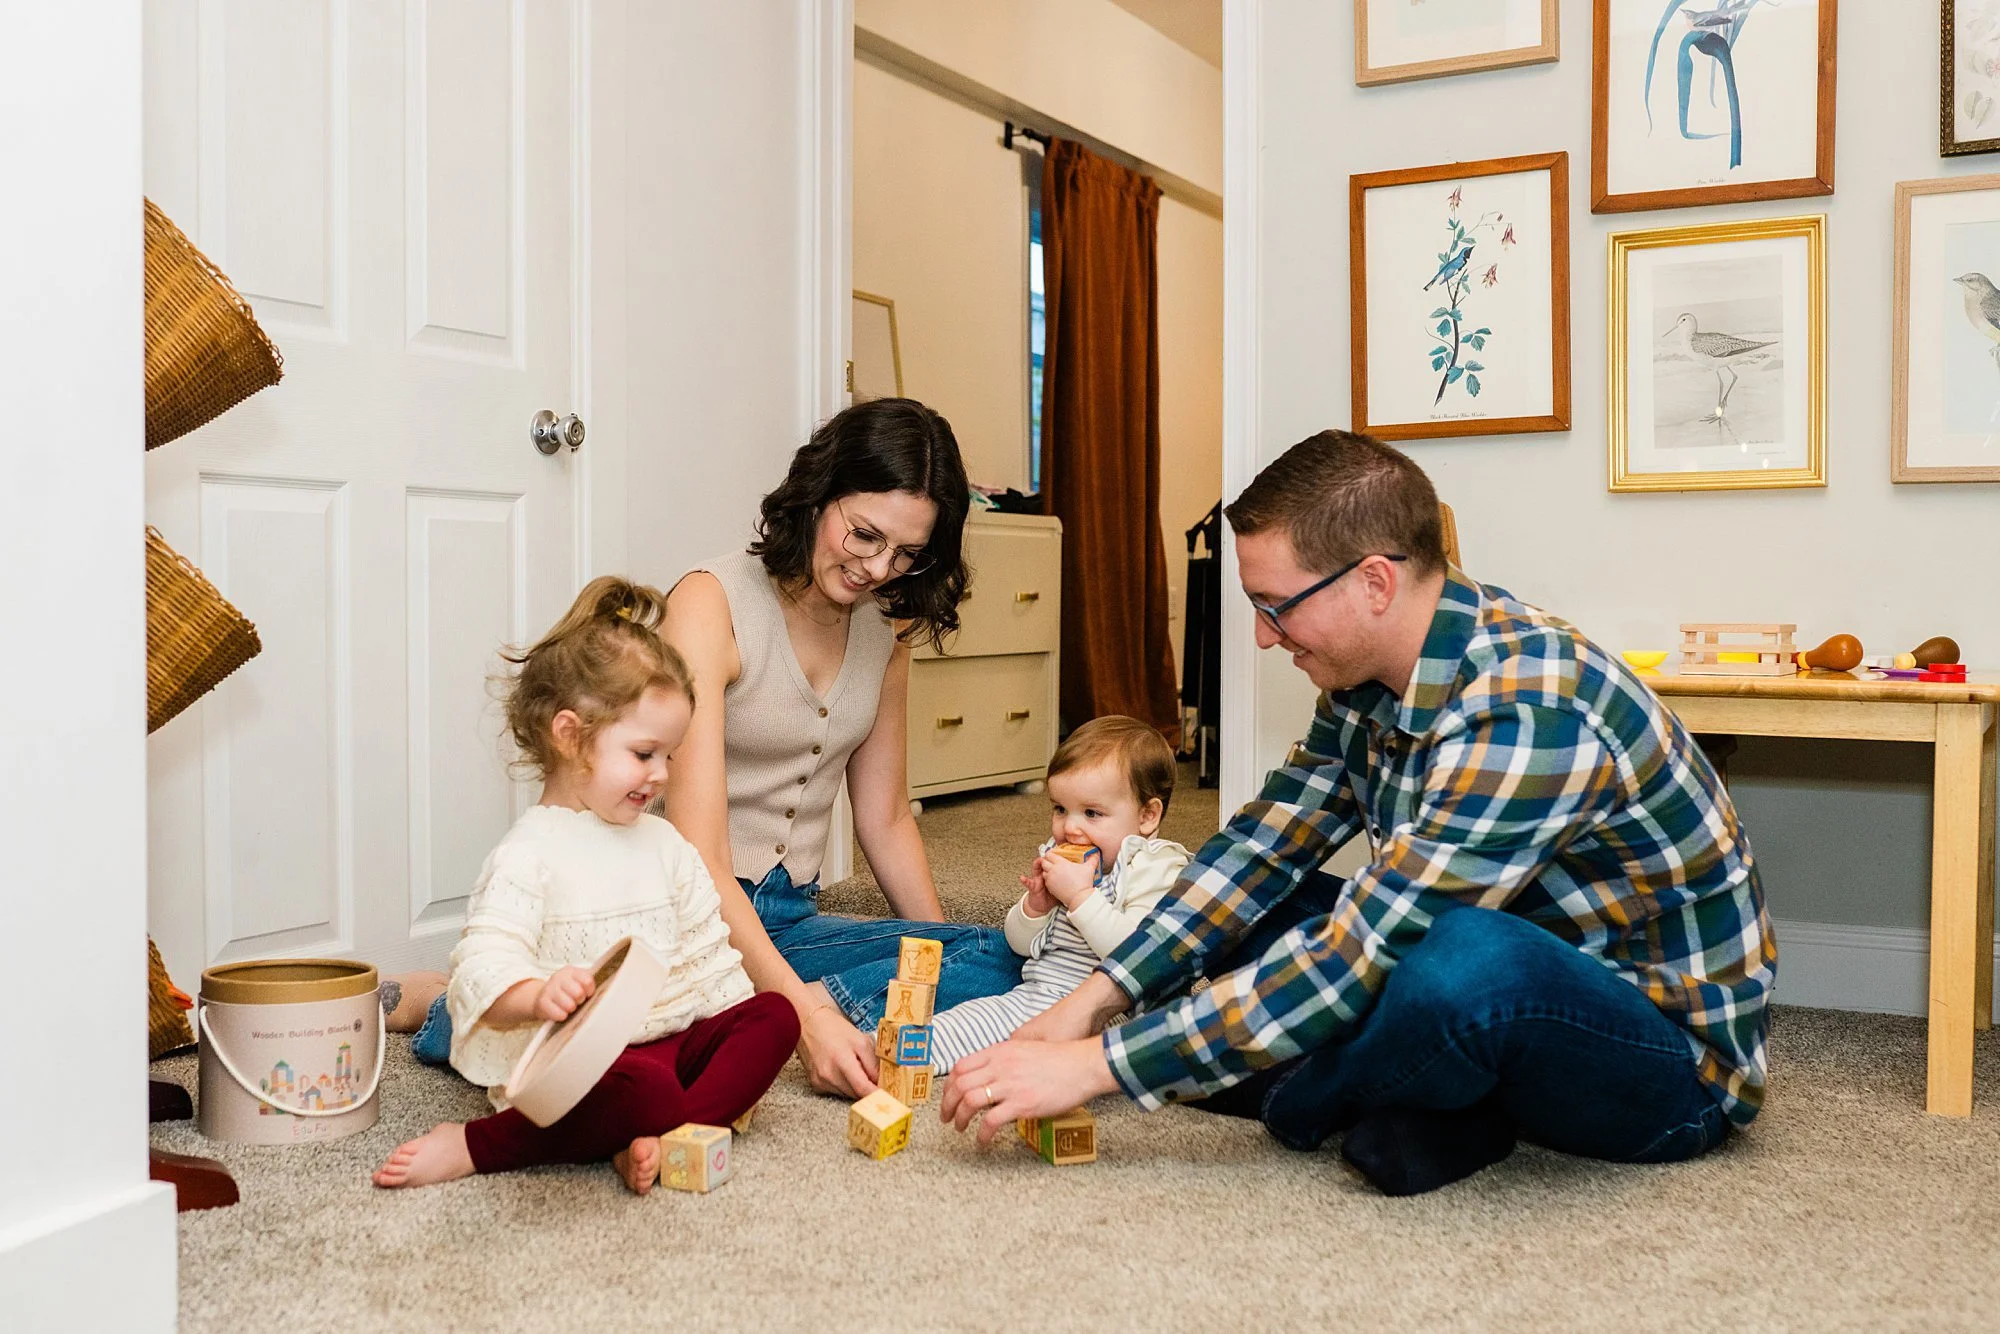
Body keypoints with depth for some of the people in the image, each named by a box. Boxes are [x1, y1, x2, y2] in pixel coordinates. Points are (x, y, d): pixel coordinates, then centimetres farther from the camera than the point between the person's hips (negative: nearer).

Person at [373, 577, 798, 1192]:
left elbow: (706, 951, 20)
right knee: (644, 1088, -38)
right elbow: (483, 965, -20)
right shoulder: (530, 853, -8)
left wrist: (741, 1052, 11)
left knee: (775, 1016, -14)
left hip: (675, 1036, 9)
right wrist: (537, 995, -42)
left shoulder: (662, 843, 15)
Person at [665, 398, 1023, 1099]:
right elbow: (696, 854, -21)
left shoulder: (885, 627, 9)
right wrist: (802, 1010, -29)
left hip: (790, 921, 8)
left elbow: (886, 820, 18)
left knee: (999, 958, -22)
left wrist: (939, 954, 11)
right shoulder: (711, 603, -12)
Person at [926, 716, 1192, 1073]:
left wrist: (1080, 896, -25)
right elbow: (1021, 944, 20)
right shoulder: (1056, 858, 14)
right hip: (1035, 996, 8)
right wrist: (1035, 906, -3)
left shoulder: (1156, 869, -11)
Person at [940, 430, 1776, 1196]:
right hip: (1507, 1006, 8)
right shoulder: (1372, 678, -2)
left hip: (1671, 1059, -8)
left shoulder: (1524, 715, -30)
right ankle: (1443, 1110, -7)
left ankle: (1304, 1103, -8)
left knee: (1466, 963, -40)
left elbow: (1357, 962, -32)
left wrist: (1093, 1067, -28)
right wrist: (1088, 1005, -4)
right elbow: (1260, 847, 5)